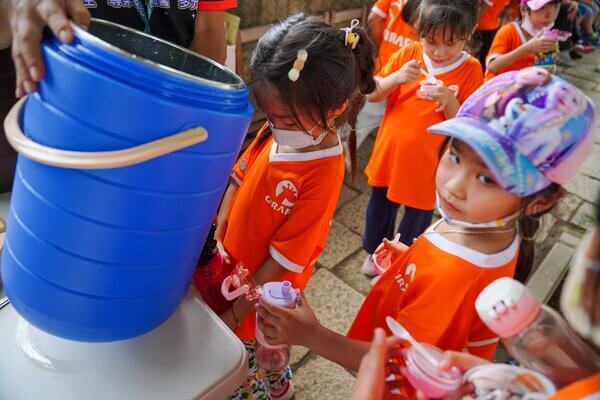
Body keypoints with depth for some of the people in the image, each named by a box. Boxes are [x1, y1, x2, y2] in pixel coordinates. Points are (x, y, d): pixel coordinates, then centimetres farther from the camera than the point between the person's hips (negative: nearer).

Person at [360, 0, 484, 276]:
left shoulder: (471, 70, -11)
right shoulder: (408, 55, -6)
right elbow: (372, 95, -5)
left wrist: (449, 101, -29)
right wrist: (396, 78, -23)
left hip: (428, 162, -2)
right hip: (389, 153, 3)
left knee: (418, 215, 15)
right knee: (380, 207, 20)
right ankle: (374, 251, 47)